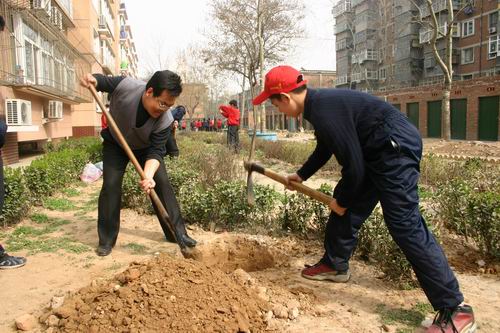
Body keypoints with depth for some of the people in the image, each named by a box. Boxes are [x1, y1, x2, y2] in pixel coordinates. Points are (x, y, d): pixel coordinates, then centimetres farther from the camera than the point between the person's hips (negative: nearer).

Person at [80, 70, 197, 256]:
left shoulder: (165, 120, -32)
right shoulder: (124, 86, -33)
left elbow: (155, 152, -32)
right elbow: (102, 81, -12)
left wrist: (149, 175, -50)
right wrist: (92, 80, -36)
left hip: (146, 147, 1)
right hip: (115, 143, 0)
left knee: (161, 183, -8)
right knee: (111, 185, -11)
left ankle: (177, 232, 4)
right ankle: (106, 239, 1)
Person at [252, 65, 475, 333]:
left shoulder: (325, 112, -25)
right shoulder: (318, 103, 9)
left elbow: (353, 166, -22)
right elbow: (324, 149, 26)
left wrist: (341, 200, -5)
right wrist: (301, 175, 37)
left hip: (396, 149, -11)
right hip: (377, 152, 11)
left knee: (405, 226, -13)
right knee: (346, 208, 16)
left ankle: (455, 310, -4)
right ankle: (335, 265, 34)